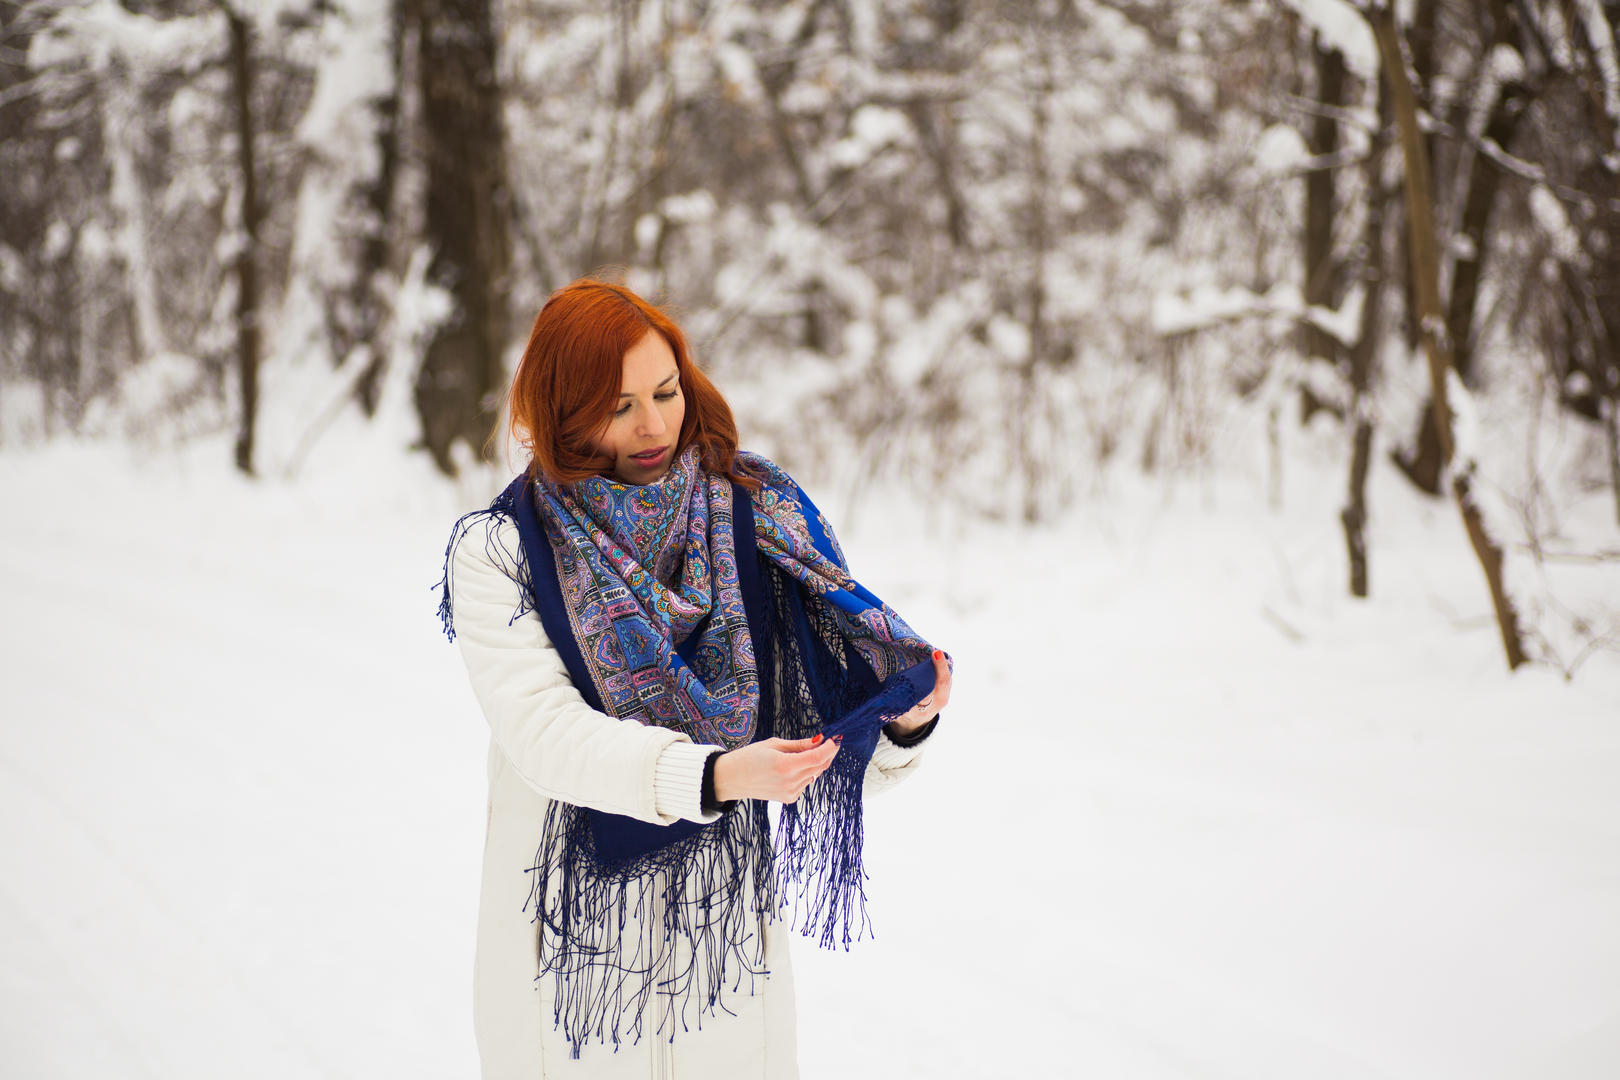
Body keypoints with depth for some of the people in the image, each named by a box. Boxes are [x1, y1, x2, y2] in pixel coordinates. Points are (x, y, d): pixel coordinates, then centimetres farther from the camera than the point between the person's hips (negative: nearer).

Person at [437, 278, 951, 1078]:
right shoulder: (496, 552, -7)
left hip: (724, 930, 2)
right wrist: (712, 777, -34)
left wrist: (901, 726, -28)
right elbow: (542, 730, -20)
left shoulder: (756, 515, -1)